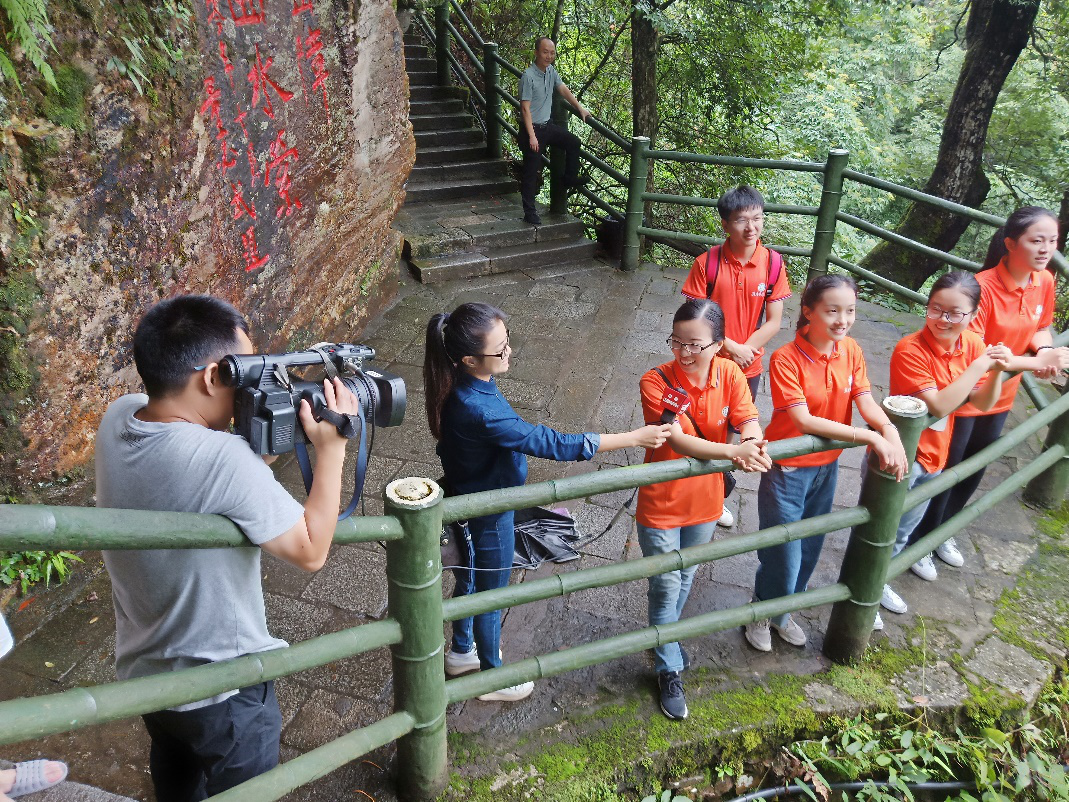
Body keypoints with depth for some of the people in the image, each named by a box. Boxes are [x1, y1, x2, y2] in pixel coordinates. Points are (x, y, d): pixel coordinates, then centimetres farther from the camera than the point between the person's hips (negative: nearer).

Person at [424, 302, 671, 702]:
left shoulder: (463, 384, -12)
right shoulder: (479, 410, -39)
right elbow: (551, 444, -35)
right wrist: (633, 438, -30)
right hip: (487, 515, -8)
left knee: (470, 578, 29)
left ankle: (462, 651, 55)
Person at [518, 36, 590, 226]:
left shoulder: (551, 71, 4)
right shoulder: (528, 76, -20)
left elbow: (564, 89, 18)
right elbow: (525, 108, -21)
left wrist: (580, 109, 20)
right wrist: (532, 136, -24)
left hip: (548, 125, 8)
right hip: (533, 128, -8)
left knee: (573, 142, 16)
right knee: (531, 172, -4)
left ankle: (570, 178, 33)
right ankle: (530, 213, 3)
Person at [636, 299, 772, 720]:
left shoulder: (730, 374, -10)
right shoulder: (656, 381, -23)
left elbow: (749, 422, -15)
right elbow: (677, 440, -32)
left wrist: (753, 443, -39)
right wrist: (732, 451, -45)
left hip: (706, 500, 4)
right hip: (661, 504, -4)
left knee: (685, 579, 24)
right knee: (666, 587, 7)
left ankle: (664, 637, 51)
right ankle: (669, 670, 29)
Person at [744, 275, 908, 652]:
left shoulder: (851, 351, -4)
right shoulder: (785, 359, -23)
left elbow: (865, 400, -9)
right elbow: (804, 421, -27)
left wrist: (890, 431, -30)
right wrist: (870, 437, -30)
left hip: (827, 467, 6)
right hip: (787, 469, -6)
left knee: (808, 550, 21)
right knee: (782, 553, 5)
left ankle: (782, 611, 46)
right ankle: (762, 614, 35)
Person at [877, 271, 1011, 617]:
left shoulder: (974, 345, -4)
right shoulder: (910, 349, -25)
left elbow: (983, 403, -1)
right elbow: (939, 406, -30)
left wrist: (997, 369, -17)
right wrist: (978, 366, -29)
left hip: (933, 456, 7)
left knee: (901, 531, 25)